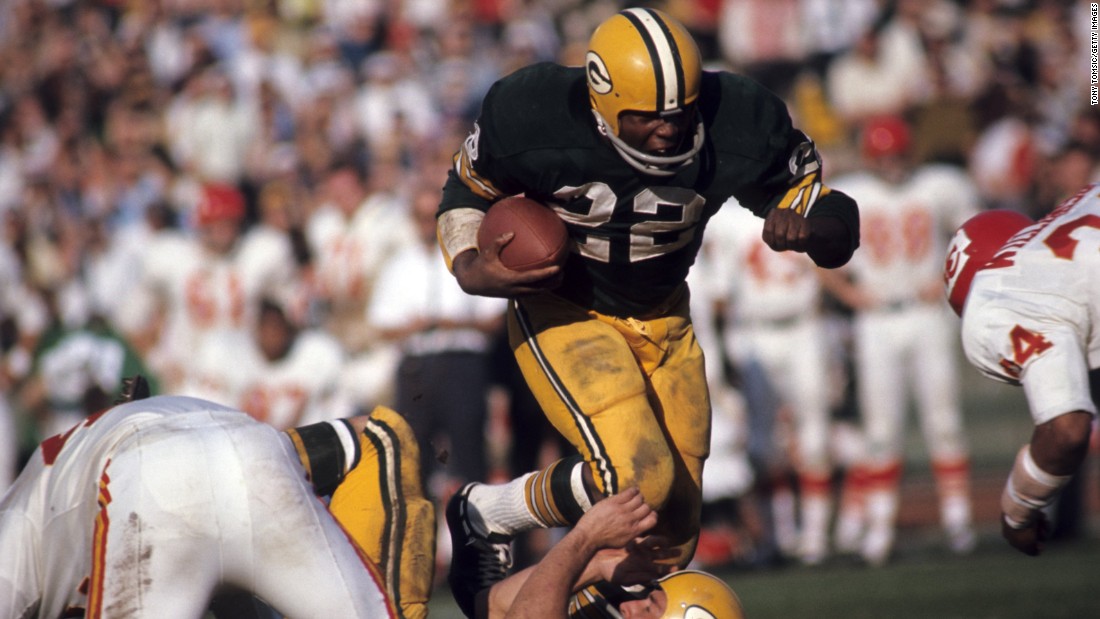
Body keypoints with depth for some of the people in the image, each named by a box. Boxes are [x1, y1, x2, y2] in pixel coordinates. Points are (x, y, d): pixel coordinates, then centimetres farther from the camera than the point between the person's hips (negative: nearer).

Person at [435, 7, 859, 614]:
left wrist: (808, 227, -34)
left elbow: (838, 228, -11)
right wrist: (471, 271, -24)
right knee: (637, 478, -26)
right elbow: (467, 191, -5)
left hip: (662, 321, 4)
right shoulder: (534, 117, -27)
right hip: (562, 311, -4)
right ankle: (485, 515, -2)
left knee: (670, 534, 3)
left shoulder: (740, 125, -22)